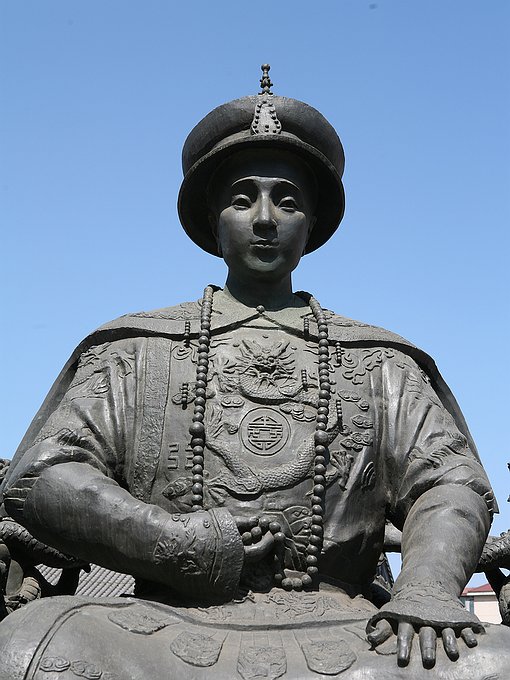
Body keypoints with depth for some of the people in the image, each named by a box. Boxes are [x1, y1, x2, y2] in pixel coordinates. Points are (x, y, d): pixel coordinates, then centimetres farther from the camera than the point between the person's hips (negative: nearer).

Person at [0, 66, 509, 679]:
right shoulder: (136, 350, 17)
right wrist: (171, 543, -8)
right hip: (174, 626, -1)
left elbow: (450, 481, 11)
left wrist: (428, 586, -12)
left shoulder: (378, 361, 21)